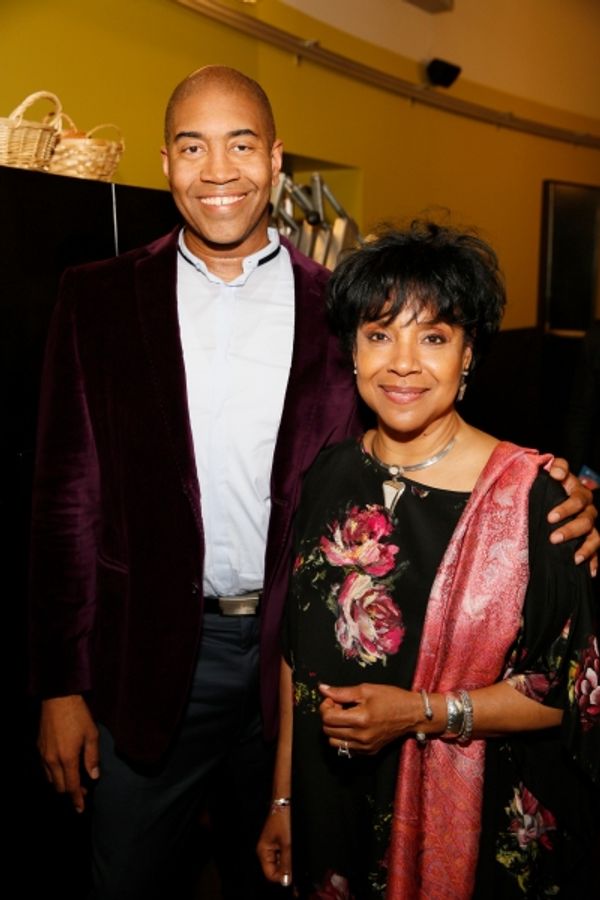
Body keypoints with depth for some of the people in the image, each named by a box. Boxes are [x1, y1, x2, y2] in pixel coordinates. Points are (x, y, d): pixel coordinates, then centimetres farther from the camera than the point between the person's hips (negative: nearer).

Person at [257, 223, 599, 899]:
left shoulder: (530, 493, -16)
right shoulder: (332, 477, -4)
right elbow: (298, 654, 3)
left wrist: (423, 713, -21)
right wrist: (283, 799, 6)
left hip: (482, 832, -3)